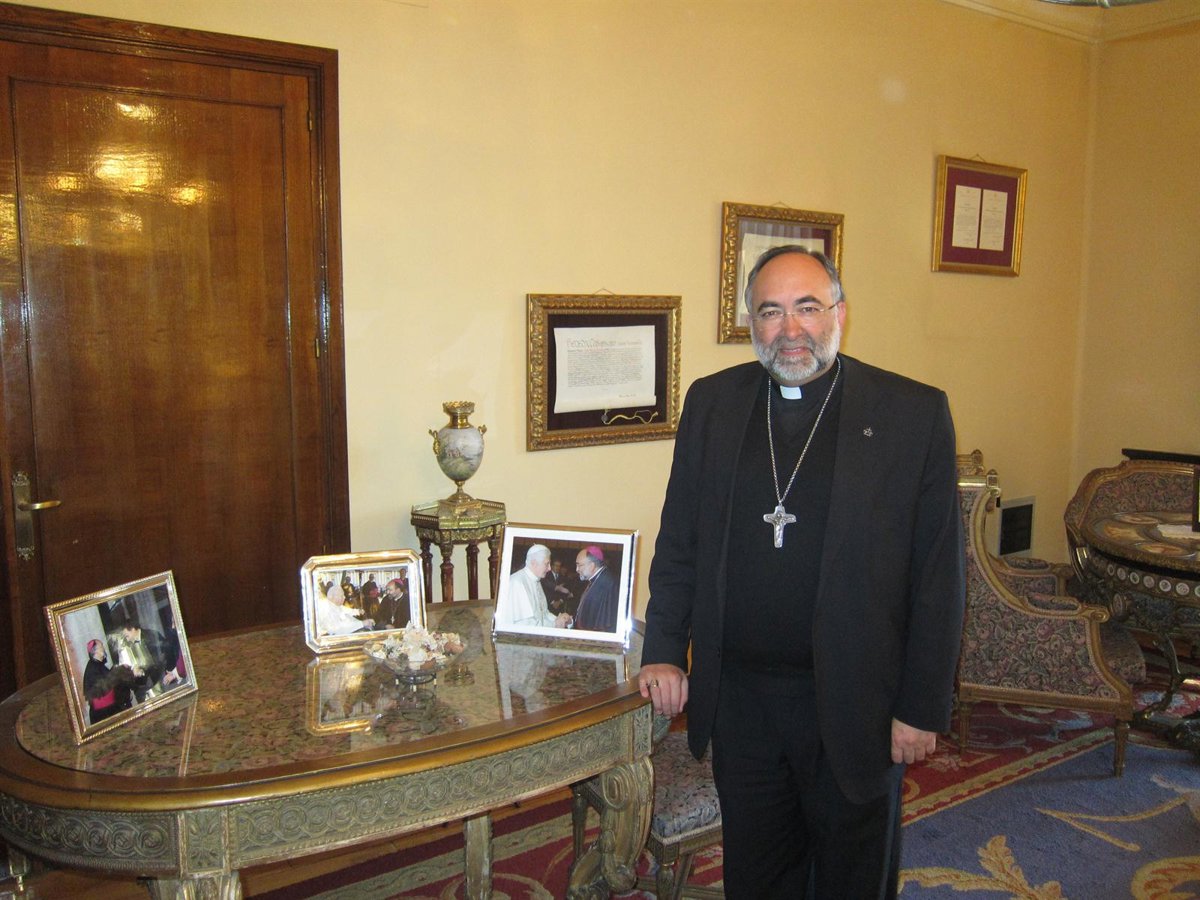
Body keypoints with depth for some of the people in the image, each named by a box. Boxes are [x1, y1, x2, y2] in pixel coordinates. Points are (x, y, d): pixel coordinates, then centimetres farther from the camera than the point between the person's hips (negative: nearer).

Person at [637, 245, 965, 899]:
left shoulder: (915, 413, -8)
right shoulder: (711, 403, 2)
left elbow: (937, 575, -7)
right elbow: (678, 540, 8)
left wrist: (923, 706, -7)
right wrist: (664, 650, 4)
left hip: (854, 704, -2)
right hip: (738, 694, 3)